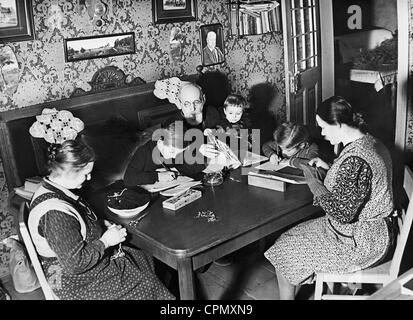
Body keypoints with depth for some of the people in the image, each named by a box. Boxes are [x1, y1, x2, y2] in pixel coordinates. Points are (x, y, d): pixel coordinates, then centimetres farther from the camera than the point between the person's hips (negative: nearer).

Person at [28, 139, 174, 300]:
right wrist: (105, 241, -20)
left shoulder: (50, 190, -2)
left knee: (145, 260, 11)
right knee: (144, 283, 0)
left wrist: (101, 225, 1)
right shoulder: (55, 213, -34)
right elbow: (74, 264, -31)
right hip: (74, 280, -10)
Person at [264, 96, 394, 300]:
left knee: (284, 254, 1)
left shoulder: (355, 160, -31)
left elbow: (342, 214, -28)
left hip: (360, 242, -10)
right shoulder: (371, 143, 1)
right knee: (293, 236, 17)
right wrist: (329, 169, 5)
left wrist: (313, 182, -19)